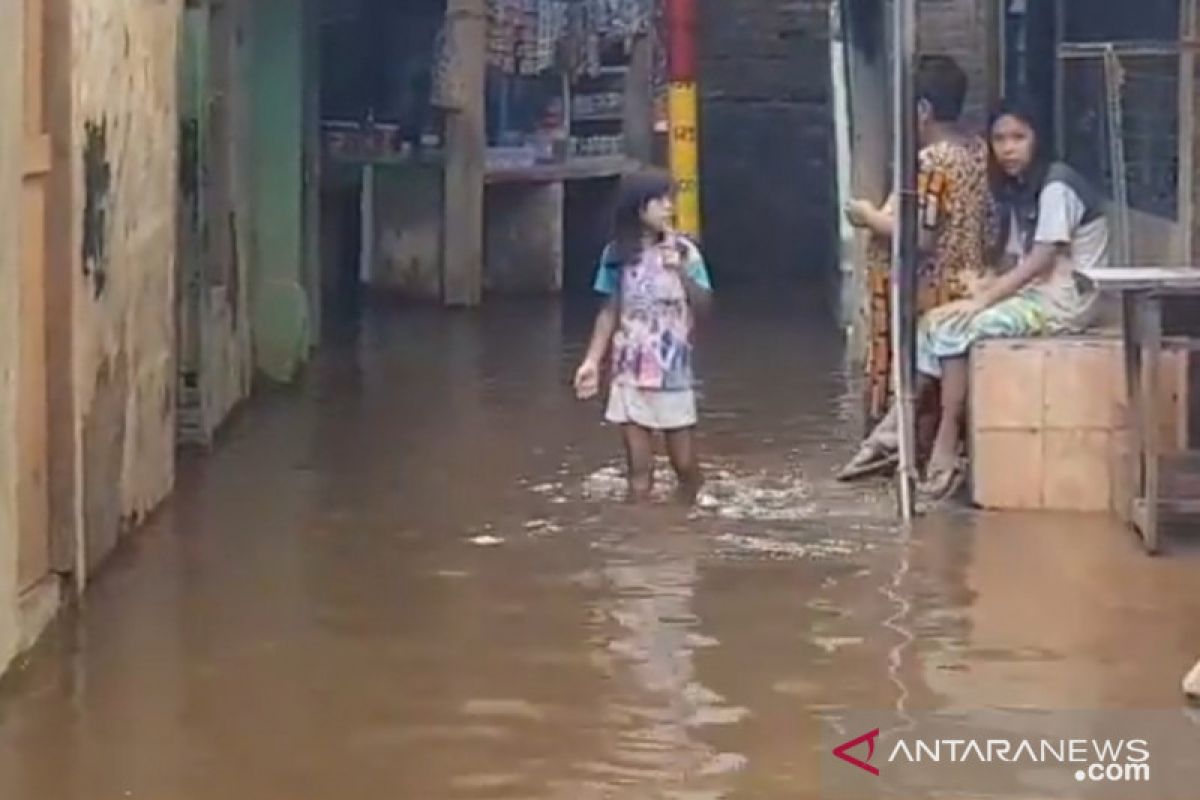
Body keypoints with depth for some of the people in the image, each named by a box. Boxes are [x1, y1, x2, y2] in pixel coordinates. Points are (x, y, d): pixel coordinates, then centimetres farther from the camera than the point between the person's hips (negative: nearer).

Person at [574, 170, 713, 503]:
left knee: (685, 463, 5)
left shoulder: (683, 251, -5)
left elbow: (704, 304, -11)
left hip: (673, 372, -1)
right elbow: (610, 311, 9)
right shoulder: (617, 254, 1)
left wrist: (680, 272, -25)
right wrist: (592, 361, 3)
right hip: (629, 373, 1)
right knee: (639, 469, 4)